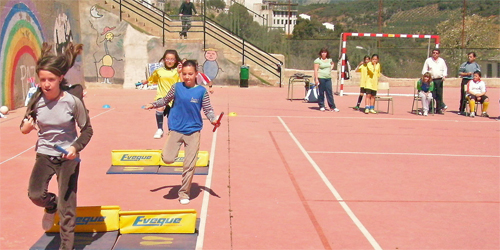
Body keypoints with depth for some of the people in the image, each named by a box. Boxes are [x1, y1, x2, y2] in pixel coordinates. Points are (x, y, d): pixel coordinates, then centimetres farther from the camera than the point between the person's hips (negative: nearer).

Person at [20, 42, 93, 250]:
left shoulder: (72, 101, -16)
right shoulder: (36, 101, -8)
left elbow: (87, 129, -5)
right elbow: (24, 127, 6)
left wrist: (76, 147, -23)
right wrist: (26, 126, -19)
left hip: (68, 156, -2)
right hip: (44, 154, 2)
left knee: (67, 208, 1)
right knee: (35, 194, -19)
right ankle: (51, 205, 18)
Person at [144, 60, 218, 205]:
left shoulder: (201, 91, -2)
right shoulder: (176, 87, 1)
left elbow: (207, 110, 1)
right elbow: (165, 101, 16)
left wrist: (213, 119, -17)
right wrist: (153, 105, 2)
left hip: (193, 131, -1)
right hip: (176, 129, 1)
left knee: (189, 165, 1)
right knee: (167, 159, -11)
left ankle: (184, 194, 18)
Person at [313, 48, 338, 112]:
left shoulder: (329, 60, 13)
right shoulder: (318, 60, -5)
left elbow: (332, 64, 36)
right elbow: (316, 70, -10)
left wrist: (331, 68, 15)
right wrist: (316, 79, -17)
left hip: (328, 78, 5)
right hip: (321, 78, -5)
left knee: (330, 92, 2)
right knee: (321, 92, 1)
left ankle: (332, 107, 4)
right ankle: (321, 106, 10)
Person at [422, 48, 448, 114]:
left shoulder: (442, 61, 13)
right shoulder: (428, 60, 7)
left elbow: (445, 69, 18)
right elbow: (425, 70, 7)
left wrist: (444, 75, 0)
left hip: (439, 80, 2)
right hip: (431, 80, -2)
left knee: (439, 94, 1)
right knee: (431, 94, -7)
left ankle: (439, 109, 8)